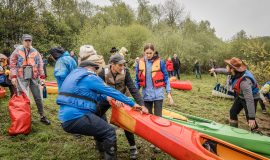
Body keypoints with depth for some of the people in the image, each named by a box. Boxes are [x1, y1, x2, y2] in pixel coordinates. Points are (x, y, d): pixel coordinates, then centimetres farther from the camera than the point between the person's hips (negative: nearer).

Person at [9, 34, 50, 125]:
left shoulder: (35, 52, 8)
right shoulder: (17, 51, 3)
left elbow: (40, 64, 8)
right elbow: (12, 64, 1)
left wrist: (42, 76, 2)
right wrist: (13, 76, -7)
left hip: (34, 77, 2)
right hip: (22, 78, -2)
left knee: (38, 98, 6)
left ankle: (42, 116, 16)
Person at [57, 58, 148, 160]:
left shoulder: (74, 74, 20)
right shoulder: (90, 77, -8)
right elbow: (111, 91, -9)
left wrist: (105, 97, 15)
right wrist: (132, 104, -4)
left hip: (67, 118, 10)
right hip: (76, 118, -10)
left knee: (100, 127, 26)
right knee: (109, 132, -7)